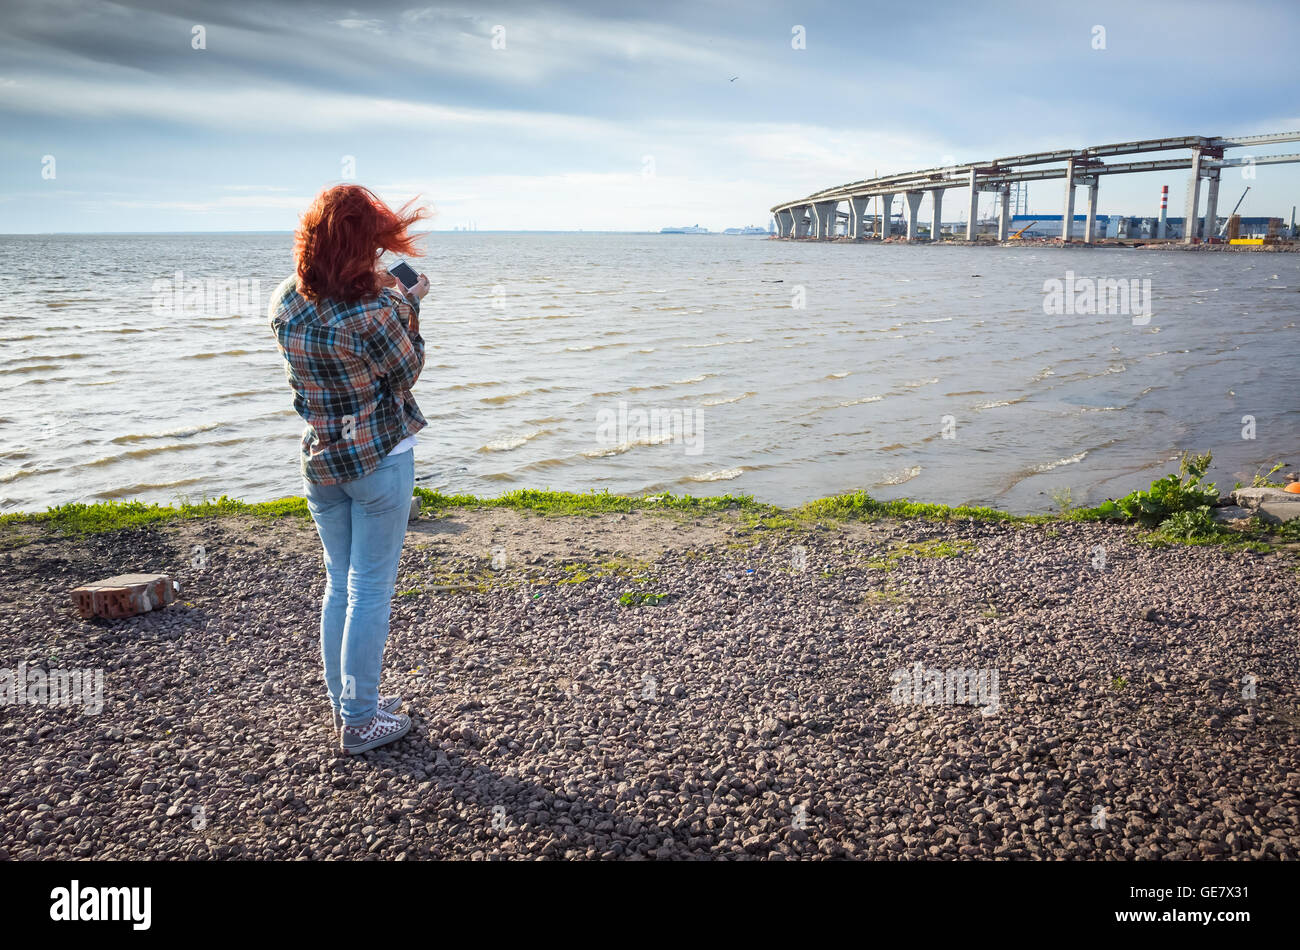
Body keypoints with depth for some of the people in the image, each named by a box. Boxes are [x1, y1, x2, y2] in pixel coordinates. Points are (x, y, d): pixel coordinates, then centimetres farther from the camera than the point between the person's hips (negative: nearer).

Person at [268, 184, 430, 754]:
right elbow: (406, 374, -8)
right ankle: (358, 721, 14)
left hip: (319, 461, 6)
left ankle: (343, 700, 31)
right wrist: (408, 308, 1)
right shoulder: (372, 312, -23)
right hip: (379, 459, -6)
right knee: (371, 591, 4)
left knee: (339, 583, 20)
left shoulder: (283, 304, -3)